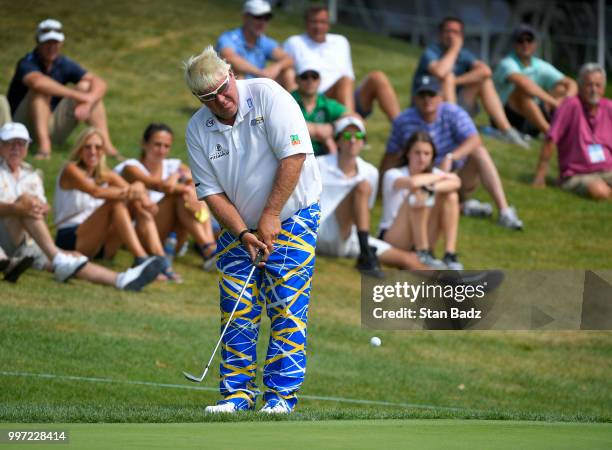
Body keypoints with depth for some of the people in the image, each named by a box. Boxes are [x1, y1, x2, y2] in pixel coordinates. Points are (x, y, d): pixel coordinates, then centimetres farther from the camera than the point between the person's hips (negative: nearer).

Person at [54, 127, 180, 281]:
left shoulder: (106, 176, 14)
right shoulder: (71, 171, -6)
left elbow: (133, 191, -3)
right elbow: (95, 192, -26)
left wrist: (143, 198, -27)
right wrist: (126, 192, -37)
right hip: (70, 238, -7)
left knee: (140, 207, -12)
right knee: (116, 203, -27)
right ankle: (141, 259, -40)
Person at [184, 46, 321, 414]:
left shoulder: (267, 95, -16)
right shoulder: (198, 129, -4)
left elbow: (294, 155, -20)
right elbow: (211, 191, -3)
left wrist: (270, 216, -18)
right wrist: (243, 233, -17)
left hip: (292, 217, -4)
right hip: (238, 226, 4)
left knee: (287, 308, -9)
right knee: (237, 313, -2)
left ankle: (282, 394, -6)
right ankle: (238, 392, 5)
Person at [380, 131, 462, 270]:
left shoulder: (432, 173, 3)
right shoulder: (392, 175, -11)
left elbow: (456, 183, -19)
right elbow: (412, 182, -35)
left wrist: (432, 188, -39)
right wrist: (442, 176, -18)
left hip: (422, 238, 5)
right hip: (392, 240, -5)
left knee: (451, 196, -13)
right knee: (418, 193, -28)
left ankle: (450, 255, -23)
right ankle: (423, 255, -29)